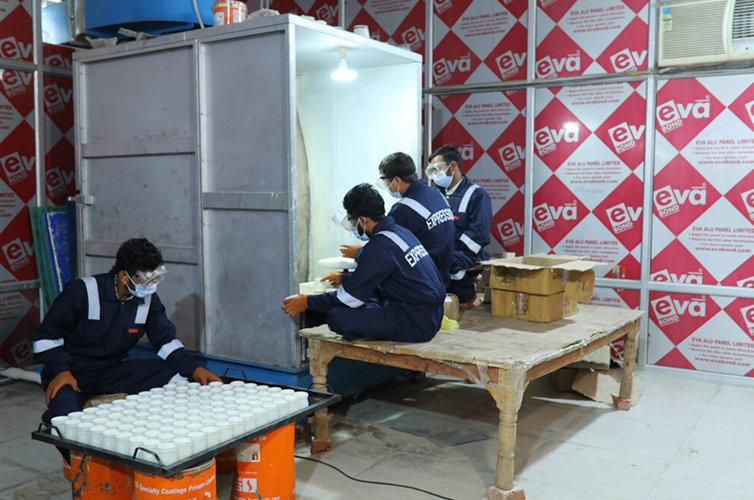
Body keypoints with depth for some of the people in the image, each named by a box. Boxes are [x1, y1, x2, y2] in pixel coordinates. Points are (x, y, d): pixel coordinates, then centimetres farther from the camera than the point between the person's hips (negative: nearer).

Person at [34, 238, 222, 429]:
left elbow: (165, 340, 3)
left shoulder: (148, 299, -3)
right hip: (71, 373, -4)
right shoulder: (82, 292, -18)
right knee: (65, 415, -36)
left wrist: (194, 370, -12)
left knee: (177, 376, -13)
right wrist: (61, 371, -22)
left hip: (113, 371, 5)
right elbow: (45, 335, -9)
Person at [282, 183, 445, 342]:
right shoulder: (400, 232, 11)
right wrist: (344, 278, 41)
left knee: (337, 317, -15)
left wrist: (307, 303, 0)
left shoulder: (380, 245, -17)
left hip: (417, 324, -10)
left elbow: (352, 296, -12)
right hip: (433, 316, 10)